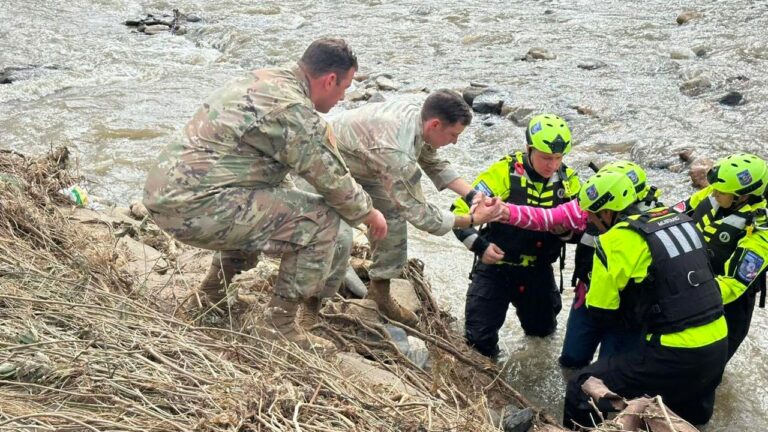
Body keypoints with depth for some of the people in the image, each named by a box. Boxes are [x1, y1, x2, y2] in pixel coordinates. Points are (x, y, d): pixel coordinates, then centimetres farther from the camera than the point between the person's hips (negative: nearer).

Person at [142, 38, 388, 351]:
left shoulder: (261, 79, 14)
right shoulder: (294, 111, -14)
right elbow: (333, 181, -6)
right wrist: (369, 213, 11)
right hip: (196, 207, -10)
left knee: (263, 206, 32)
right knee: (320, 220, -7)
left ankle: (211, 294, 33)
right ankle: (279, 323, 1)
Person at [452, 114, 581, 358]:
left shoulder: (568, 181, -4)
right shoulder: (504, 172, -18)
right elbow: (461, 211, -16)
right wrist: (479, 245, -28)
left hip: (538, 271, 4)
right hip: (495, 266, -4)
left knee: (543, 330, 22)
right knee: (480, 341, -6)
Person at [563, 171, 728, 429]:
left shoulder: (616, 240, -12)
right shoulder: (677, 219, 8)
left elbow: (600, 312, -3)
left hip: (675, 356, -8)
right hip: (717, 345, 8)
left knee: (583, 389, -2)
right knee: (689, 418, 32)